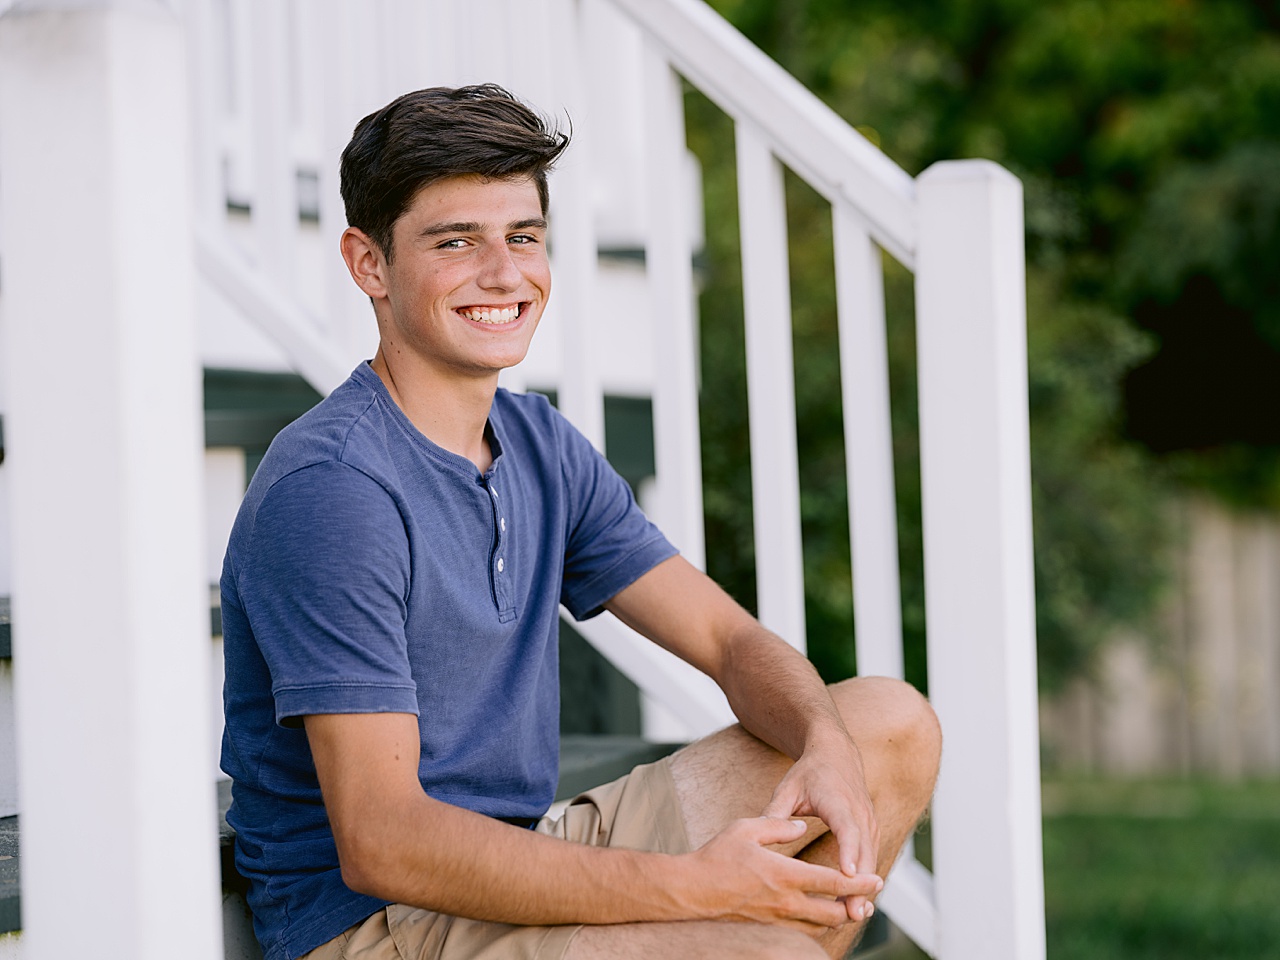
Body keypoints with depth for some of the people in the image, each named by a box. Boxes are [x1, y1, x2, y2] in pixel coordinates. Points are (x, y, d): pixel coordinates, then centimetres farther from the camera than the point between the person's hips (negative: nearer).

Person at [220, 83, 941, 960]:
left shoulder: (542, 446, 10)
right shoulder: (330, 489, -19)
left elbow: (733, 641, 10)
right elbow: (380, 844, -24)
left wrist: (828, 751, -15)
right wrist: (693, 886, -28)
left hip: (522, 862, 9)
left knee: (895, 728, 6)